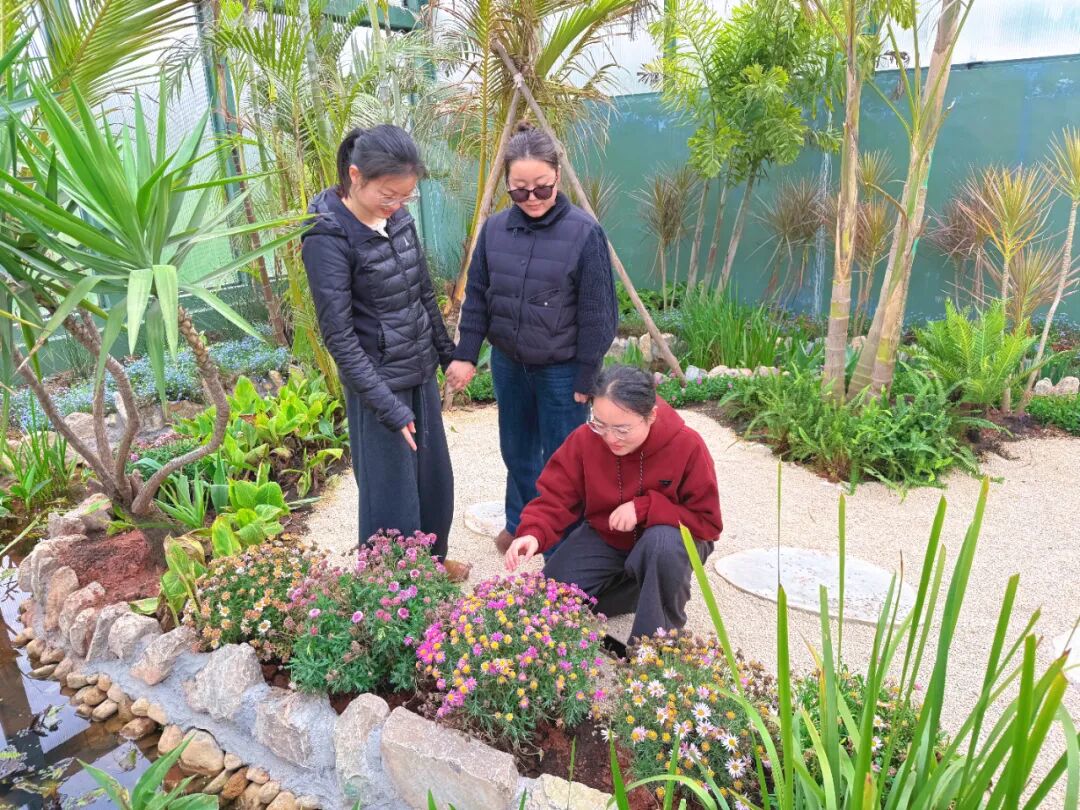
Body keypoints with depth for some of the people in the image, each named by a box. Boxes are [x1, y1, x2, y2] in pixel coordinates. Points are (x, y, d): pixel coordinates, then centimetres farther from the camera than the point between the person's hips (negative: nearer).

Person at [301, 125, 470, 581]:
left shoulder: (398, 217, 1)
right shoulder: (328, 237, -19)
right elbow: (339, 337, -20)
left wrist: (448, 353, 17)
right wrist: (388, 407, -21)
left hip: (421, 373, 7)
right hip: (380, 383, -7)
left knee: (435, 476, 20)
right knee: (392, 492, 6)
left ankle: (432, 559, 43)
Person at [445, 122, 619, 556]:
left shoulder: (584, 232, -16)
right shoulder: (495, 228, -3)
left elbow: (597, 314, -12)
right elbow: (477, 296, 4)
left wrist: (587, 377, -11)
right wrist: (466, 354, -2)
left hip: (562, 370, -4)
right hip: (508, 363, 5)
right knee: (516, 449, 20)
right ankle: (520, 523, 42)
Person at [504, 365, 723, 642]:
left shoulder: (687, 446, -26)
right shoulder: (584, 439, -19)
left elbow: (707, 522, -20)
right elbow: (555, 497, -14)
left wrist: (645, 508, -32)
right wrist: (533, 533, -35)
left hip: (667, 538, -3)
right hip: (604, 538, 3)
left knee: (663, 542, -40)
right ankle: (627, 586, 13)